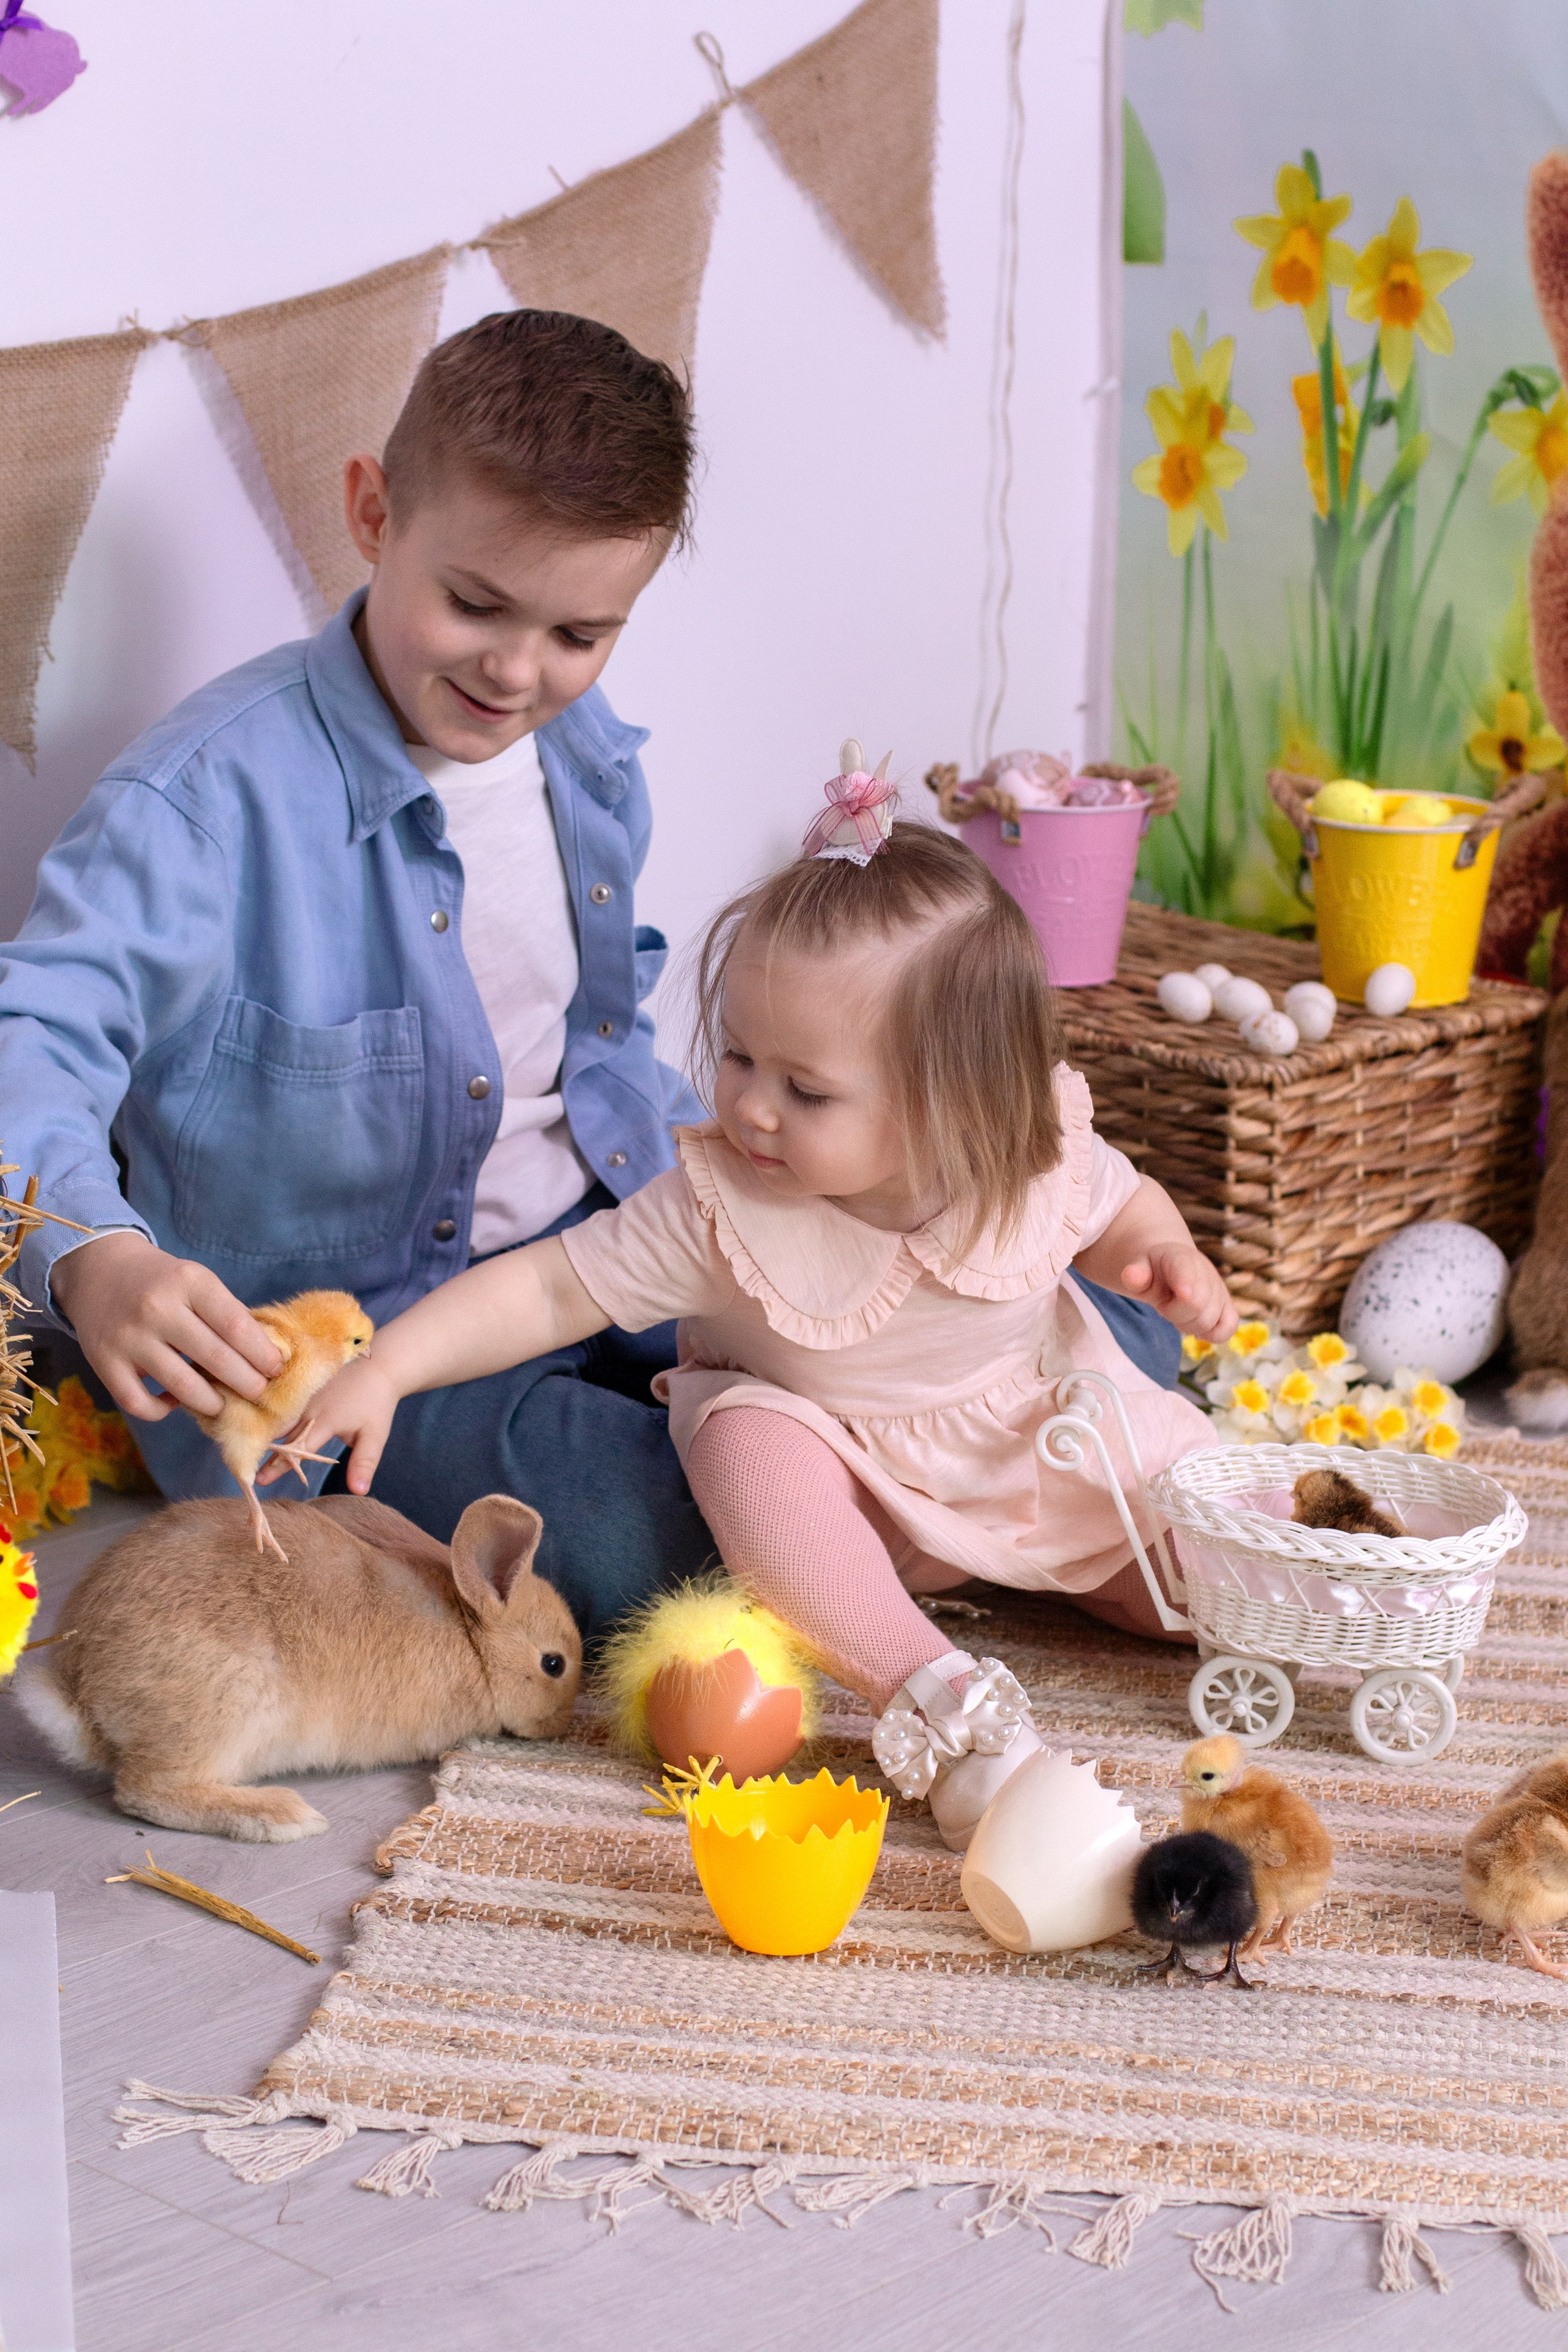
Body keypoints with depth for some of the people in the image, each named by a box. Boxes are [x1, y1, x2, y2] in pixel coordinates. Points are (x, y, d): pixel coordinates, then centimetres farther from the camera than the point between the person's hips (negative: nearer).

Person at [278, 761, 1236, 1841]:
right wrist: (383, 1373, -38)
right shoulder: (718, 1212, -28)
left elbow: (1122, 1205, 3)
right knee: (748, 1439, -35)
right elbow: (548, 1288, -28)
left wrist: (1168, 1257, -18)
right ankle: (937, 1695, -36)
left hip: (1044, 1438, 2)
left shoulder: (1044, 1165, -20)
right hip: (854, 1492, -2)